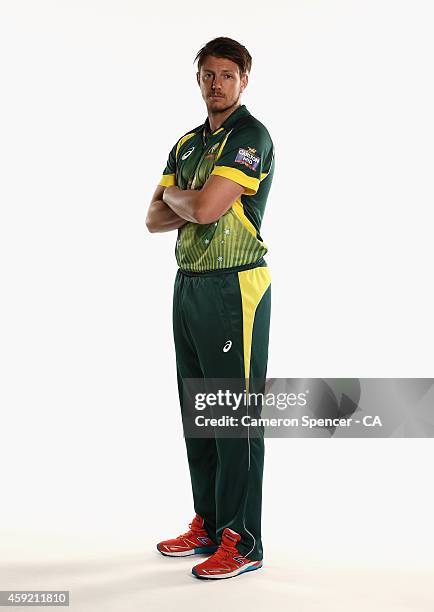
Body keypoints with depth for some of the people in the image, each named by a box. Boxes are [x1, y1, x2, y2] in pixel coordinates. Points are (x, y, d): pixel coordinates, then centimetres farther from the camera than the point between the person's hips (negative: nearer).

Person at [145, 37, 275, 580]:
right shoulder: (187, 143, 17)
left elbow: (205, 207, -21)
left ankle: (241, 541, 4)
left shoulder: (250, 136, -9)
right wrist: (192, 206, -7)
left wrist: (175, 195, 0)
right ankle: (207, 526, 25)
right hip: (188, 285, 9)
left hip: (233, 288, -9)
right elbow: (155, 219, 11)